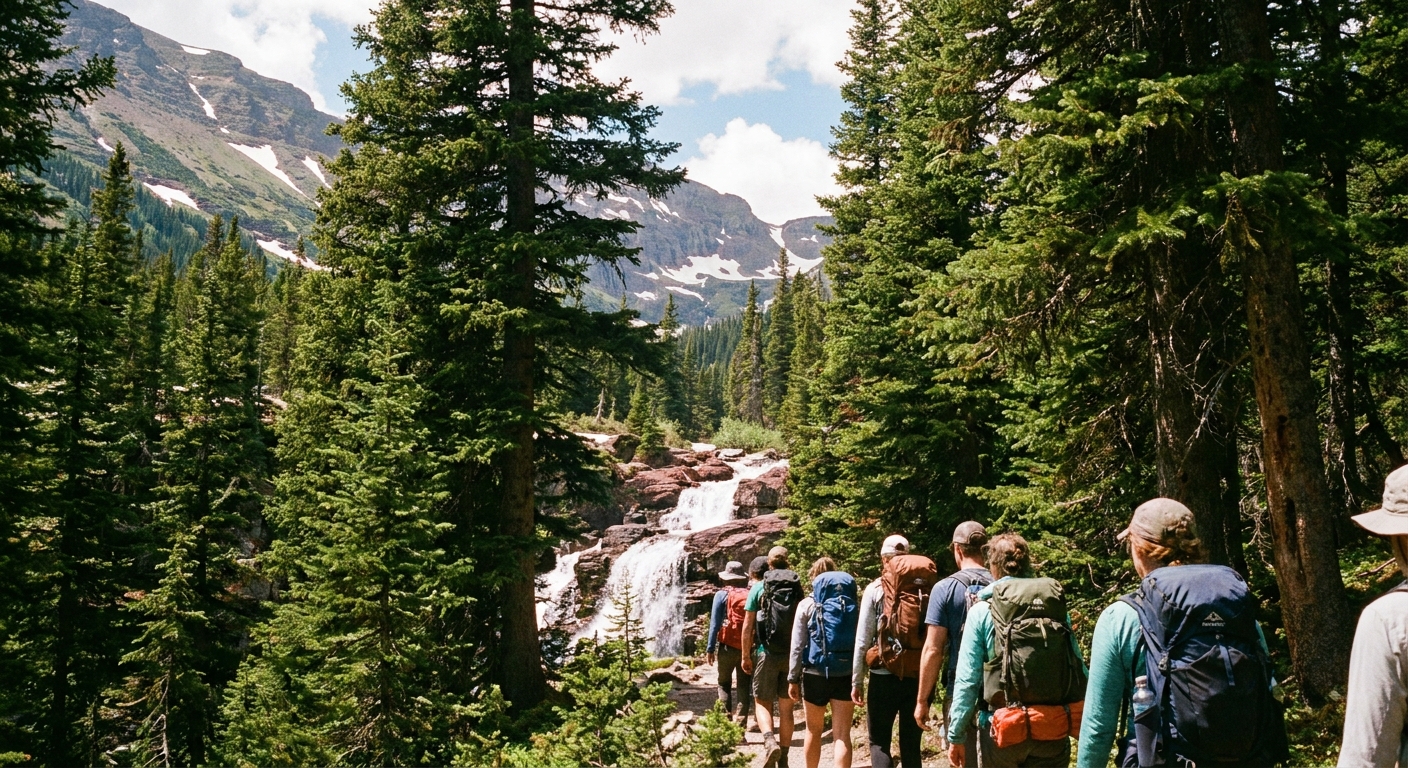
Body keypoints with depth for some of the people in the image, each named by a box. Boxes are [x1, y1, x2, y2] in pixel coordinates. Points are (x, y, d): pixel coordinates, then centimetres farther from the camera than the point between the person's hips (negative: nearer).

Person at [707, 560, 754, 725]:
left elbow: (715, 623, -5)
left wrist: (710, 648, -1)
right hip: (748, 647, 2)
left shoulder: (722, 595, -3)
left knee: (724, 684, 12)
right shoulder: (749, 596, 4)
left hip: (728, 646, -2)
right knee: (744, 685, 9)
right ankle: (741, 719, 5)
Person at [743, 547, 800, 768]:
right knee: (786, 707, 11)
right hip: (793, 655, 2)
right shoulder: (798, 588, 3)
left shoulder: (759, 588, -2)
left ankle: (770, 741, -18)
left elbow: (747, 625, -3)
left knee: (762, 703, 8)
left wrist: (746, 655, 5)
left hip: (767, 653, -2)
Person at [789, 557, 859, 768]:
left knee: (814, 731, 17)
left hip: (815, 673, -1)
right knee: (842, 735, 1)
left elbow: (797, 645, -2)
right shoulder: (852, 604, 6)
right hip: (846, 674, 1)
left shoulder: (808, 604, 0)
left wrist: (793, 678, 3)